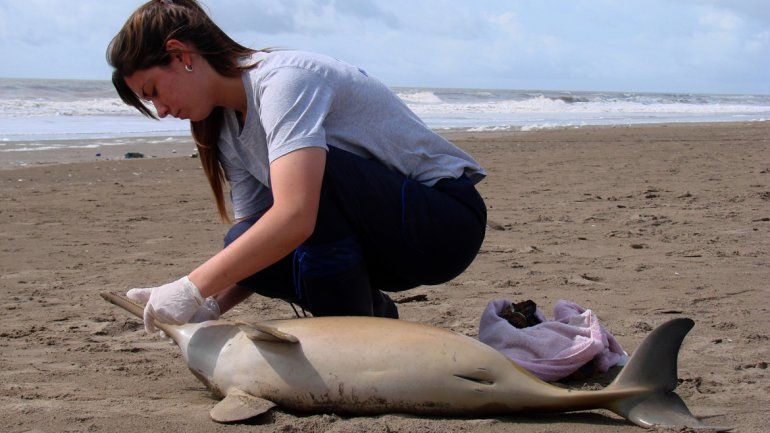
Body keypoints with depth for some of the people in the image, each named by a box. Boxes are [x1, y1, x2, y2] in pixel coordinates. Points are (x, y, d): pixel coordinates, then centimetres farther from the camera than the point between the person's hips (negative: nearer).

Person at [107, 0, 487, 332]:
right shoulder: (229, 132, 6)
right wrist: (210, 303, -15)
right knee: (244, 247, -16)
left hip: (449, 220, -7)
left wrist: (194, 288, -33)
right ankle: (368, 309, 7)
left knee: (315, 172, -32)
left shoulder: (284, 78, -22)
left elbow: (294, 218, -36)